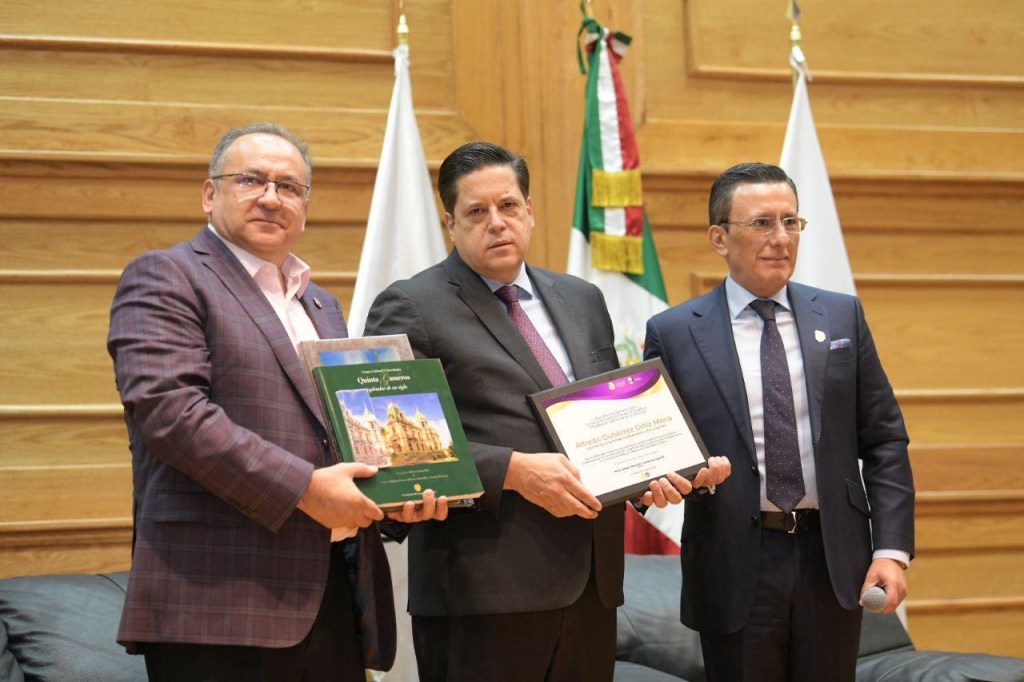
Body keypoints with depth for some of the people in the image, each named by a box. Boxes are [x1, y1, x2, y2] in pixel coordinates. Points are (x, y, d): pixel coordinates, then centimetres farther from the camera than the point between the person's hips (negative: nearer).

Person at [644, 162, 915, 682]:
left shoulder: (842, 316, 7)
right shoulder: (673, 333, 0)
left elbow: (884, 441, 6)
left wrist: (892, 549, -2)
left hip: (834, 562, 2)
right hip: (735, 570, -2)